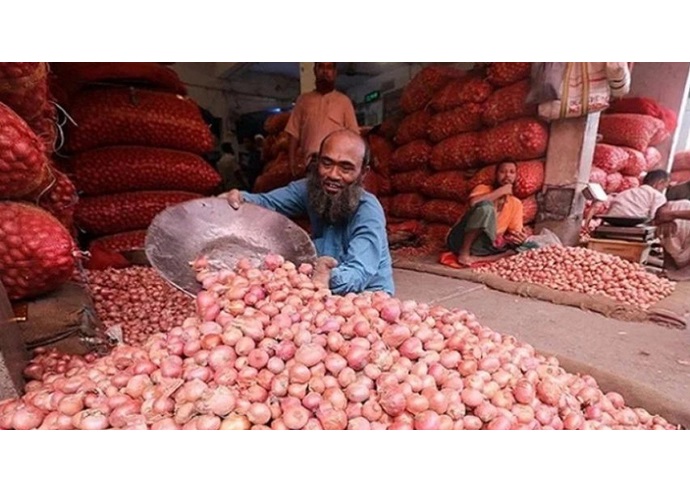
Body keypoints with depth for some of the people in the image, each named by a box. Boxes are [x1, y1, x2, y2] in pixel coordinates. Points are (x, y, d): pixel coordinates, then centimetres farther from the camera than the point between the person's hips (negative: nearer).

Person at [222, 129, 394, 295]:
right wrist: (239, 198, -25)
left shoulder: (368, 211, -25)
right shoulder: (311, 189, -10)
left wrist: (330, 278, -59)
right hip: (326, 293, 5)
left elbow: (359, 274, -36)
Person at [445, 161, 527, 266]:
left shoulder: (516, 203, 16)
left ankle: (477, 258, -28)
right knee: (486, 205, -27)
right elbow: (473, 203, -17)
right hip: (460, 240, -4)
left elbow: (515, 232, 9)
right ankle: (464, 253, -23)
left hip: (481, 246, 4)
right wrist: (501, 191, -8)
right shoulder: (483, 188, 7)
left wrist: (518, 237, -15)